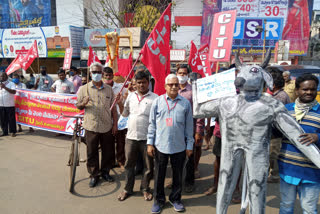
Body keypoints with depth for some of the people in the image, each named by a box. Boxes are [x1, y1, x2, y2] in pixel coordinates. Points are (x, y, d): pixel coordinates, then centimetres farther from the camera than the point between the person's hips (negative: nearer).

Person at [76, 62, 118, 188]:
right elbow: (78, 106, 5)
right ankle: (94, 175, 25)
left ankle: (105, 172, 31)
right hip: (91, 126, -2)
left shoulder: (108, 89, 8)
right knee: (92, 152, 7)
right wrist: (83, 104, -18)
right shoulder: (84, 89, 2)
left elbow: (113, 108, 9)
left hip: (107, 126, 2)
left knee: (108, 151, 11)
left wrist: (115, 124, 4)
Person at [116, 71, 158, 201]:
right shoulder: (131, 96, 9)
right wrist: (119, 103, 2)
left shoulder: (155, 98, -5)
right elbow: (125, 114, 17)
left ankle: (145, 188, 33)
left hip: (147, 138, -3)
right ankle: (128, 189, 33)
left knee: (148, 166, 10)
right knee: (129, 164, 15)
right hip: (131, 136, 3)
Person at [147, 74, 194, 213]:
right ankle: (159, 200, 32)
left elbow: (189, 126, 4)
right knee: (159, 175, 12)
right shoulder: (158, 101, 0)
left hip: (179, 146, 1)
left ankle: (175, 199, 36)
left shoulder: (185, 103, 1)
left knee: (178, 175, 15)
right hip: (160, 145, 0)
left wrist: (189, 145, 4)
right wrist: (150, 143, 1)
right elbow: (152, 123, 3)